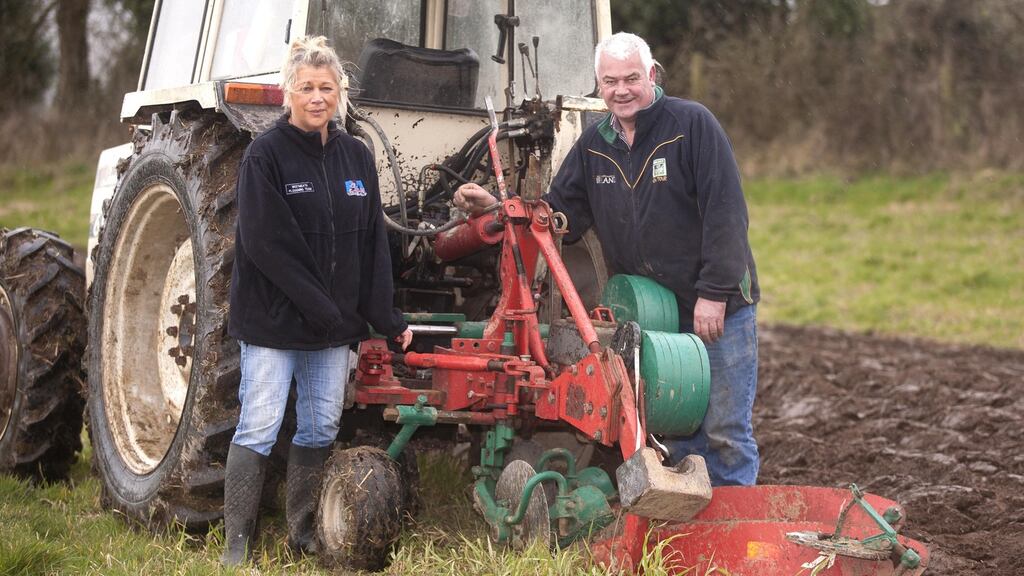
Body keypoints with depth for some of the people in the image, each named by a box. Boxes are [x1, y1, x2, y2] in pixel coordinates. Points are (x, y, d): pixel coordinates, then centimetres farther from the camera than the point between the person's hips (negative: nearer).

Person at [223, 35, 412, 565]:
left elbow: (373, 244, 10)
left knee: (320, 430, 11)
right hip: (274, 320, -5)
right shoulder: (266, 154, -8)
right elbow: (266, 244, -15)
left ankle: (302, 531, 24)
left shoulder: (356, 157, 9)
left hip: (334, 324, 6)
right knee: (257, 430, -5)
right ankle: (236, 546, 1)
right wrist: (320, 306, -17)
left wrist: (387, 318, 5)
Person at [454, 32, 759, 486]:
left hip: (719, 308, -5)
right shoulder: (593, 145, 7)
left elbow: (725, 214, -16)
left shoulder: (691, 124, -12)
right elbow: (559, 215, 8)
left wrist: (714, 292, -20)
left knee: (725, 432, -2)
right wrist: (497, 208, -7)